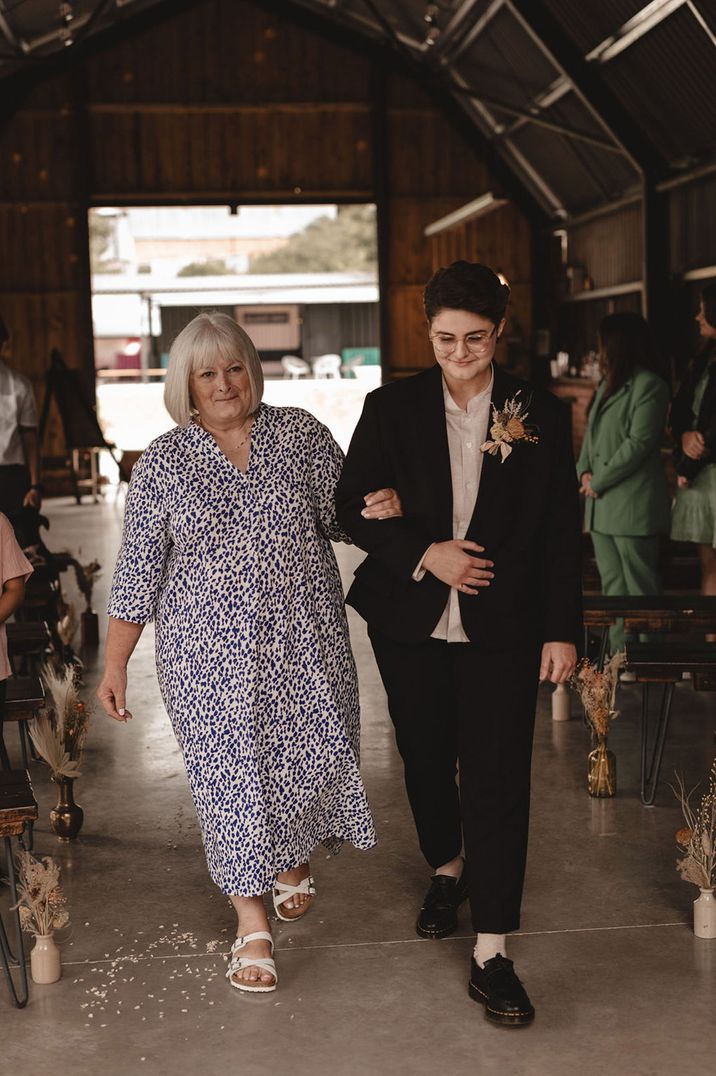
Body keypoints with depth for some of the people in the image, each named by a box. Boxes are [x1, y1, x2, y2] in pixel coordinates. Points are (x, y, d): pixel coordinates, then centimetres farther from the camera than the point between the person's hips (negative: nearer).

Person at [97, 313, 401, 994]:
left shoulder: (301, 433, 2)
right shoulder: (162, 464, -1)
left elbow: (341, 516, 7)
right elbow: (138, 571, 1)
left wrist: (381, 508, -16)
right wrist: (114, 665, -1)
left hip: (304, 643, 2)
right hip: (210, 653, -2)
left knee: (311, 755, 11)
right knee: (230, 771, 1)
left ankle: (293, 862, 41)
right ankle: (252, 924, 13)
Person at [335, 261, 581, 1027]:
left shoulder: (541, 417, -2)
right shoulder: (391, 408, -1)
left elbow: (560, 532, 0)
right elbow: (352, 506, 0)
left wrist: (561, 630, -3)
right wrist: (424, 554, -14)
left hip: (501, 626, -2)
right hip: (411, 621, 2)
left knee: (497, 780, -5)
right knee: (426, 761, 17)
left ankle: (491, 956, 2)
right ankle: (447, 871, 46)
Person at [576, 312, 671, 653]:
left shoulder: (648, 385, -10)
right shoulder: (607, 385, 17)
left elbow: (639, 443, -17)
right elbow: (591, 433, 19)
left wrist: (599, 481, -13)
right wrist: (584, 471, 1)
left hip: (633, 504, -9)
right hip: (601, 504, 9)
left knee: (640, 587, -3)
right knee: (612, 586, 12)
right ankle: (619, 652, 18)